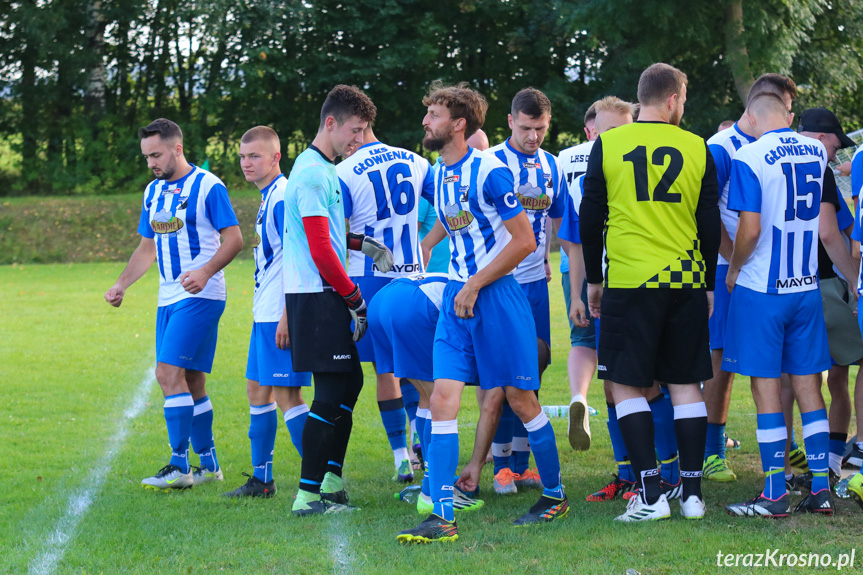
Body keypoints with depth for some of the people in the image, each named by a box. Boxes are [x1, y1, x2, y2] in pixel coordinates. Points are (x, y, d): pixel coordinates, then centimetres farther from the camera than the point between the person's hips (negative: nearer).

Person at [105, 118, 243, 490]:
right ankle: (208, 465, 16)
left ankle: (179, 466, -14)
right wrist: (120, 285, 11)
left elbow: (234, 239, -10)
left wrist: (205, 271, -25)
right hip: (169, 298, 8)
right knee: (191, 381, 9)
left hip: (200, 296, -8)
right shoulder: (153, 191, 15)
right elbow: (148, 248, 23)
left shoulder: (207, 187, -8)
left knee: (170, 372, -16)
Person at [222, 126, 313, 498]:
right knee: (258, 391, 14)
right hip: (264, 313, 10)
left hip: (280, 314, -10)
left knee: (286, 395, -9)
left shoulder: (282, 198, -15)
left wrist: (287, 317, -22)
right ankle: (261, 479, 22)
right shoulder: (267, 197, 16)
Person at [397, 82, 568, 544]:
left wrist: (474, 286, -13)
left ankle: (555, 496, 21)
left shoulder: (489, 172, -13)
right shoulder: (437, 176, 11)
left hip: (496, 293, -7)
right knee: (442, 400, -5)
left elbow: (524, 241, -14)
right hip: (456, 295, 7)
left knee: (519, 398, 3)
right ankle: (442, 517, -9)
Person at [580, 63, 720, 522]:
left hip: (629, 281, -2)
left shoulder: (608, 144, 0)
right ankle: (692, 493, 10)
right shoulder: (696, 148, 4)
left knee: (627, 385, 2)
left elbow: (590, 219, 4)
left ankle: (650, 494, -6)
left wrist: (593, 279, 14)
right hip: (686, 279, 2)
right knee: (686, 383, 9)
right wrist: (709, 285, 17)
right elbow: (710, 225, 7)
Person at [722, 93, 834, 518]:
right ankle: (820, 488, 10)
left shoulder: (748, 157, -13)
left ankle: (775, 495, 1)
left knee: (766, 388, 0)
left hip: (761, 288, -5)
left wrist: (733, 270, -1)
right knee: (808, 385, 10)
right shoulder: (816, 152, 5)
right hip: (807, 287, 5)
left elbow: (750, 230, -18)